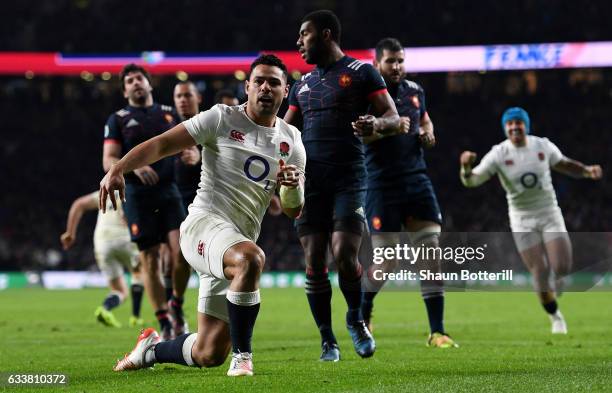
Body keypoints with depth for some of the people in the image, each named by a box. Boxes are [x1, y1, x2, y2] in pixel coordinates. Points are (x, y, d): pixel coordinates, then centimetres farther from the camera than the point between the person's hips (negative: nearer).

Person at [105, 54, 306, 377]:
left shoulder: (291, 140, 13)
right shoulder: (222, 118, -1)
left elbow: (292, 211, 15)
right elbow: (162, 144, -6)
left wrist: (292, 187, -9)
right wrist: (117, 170, -22)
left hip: (240, 242, 6)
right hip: (204, 224, -6)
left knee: (208, 355, 4)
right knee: (250, 258, -42)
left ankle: (151, 350, 35)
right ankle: (242, 356, -29)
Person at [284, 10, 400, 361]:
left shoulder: (361, 72, 3)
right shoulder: (304, 84, 21)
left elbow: (394, 118, -2)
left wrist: (376, 124, -23)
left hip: (349, 178, -5)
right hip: (311, 181, 5)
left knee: (344, 255, -16)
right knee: (314, 262, -2)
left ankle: (356, 320, 11)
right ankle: (328, 341, 7)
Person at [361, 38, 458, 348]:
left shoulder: (414, 90, 11)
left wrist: (427, 132, 7)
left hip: (417, 180, 5)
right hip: (382, 185, -5)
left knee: (432, 250, -4)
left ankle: (437, 332, -1)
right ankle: (362, 316, 23)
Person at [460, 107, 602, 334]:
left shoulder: (543, 146, -2)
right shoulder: (498, 154, -10)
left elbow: (565, 165, 15)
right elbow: (471, 181, -15)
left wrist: (587, 170, -1)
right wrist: (466, 167, -37)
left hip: (550, 215, 2)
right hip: (523, 222, -2)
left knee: (562, 269, -10)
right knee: (541, 274, -7)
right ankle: (555, 317, 16)